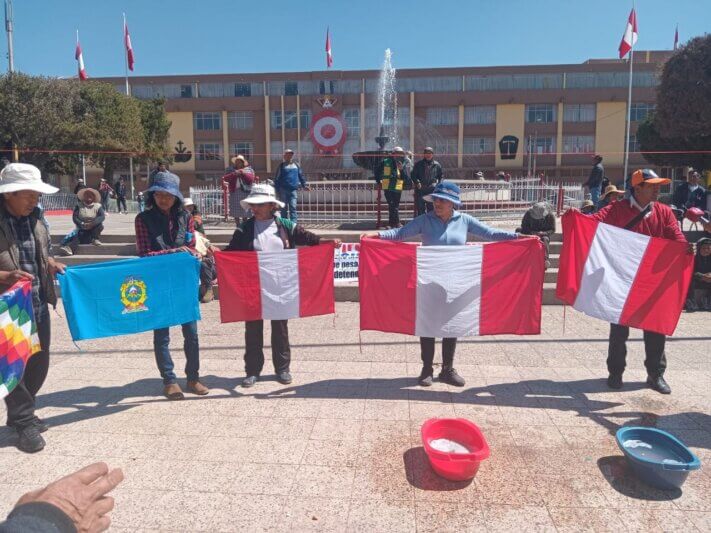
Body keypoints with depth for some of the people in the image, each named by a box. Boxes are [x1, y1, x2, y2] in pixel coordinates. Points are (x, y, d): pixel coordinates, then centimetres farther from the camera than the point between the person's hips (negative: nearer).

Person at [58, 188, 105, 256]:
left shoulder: (98, 206, -3)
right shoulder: (79, 206, 1)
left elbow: (102, 217, -17)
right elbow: (74, 217, -6)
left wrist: (92, 223, -33)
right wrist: (82, 224, -25)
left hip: (94, 228, 1)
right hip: (82, 228, -1)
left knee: (100, 225, -29)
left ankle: (95, 239, -17)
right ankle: (70, 248, -51)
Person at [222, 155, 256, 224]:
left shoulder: (249, 170, 8)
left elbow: (251, 179, -7)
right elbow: (225, 178, -1)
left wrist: (243, 173, -15)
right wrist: (233, 174, -14)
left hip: (245, 192, -2)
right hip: (234, 192, 2)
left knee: (245, 214, -2)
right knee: (236, 213, 5)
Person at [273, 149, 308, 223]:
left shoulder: (297, 165, 11)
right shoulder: (281, 166, 4)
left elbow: (301, 176, 20)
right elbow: (277, 178, 3)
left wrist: (304, 185, 15)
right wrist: (277, 189, -4)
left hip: (293, 190, 1)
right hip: (283, 190, -1)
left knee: (293, 207, -8)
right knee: (284, 208, 7)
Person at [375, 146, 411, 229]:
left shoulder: (403, 165, 2)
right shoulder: (385, 162, -2)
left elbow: (407, 178, -8)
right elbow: (377, 172, 13)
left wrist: (402, 169, -20)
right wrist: (379, 182, 12)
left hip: (398, 189, 2)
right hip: (388, 188, -2)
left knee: (395, 206, 10)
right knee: (393, 206, -8)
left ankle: (391, 223, 20)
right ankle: (397, 223, -2)